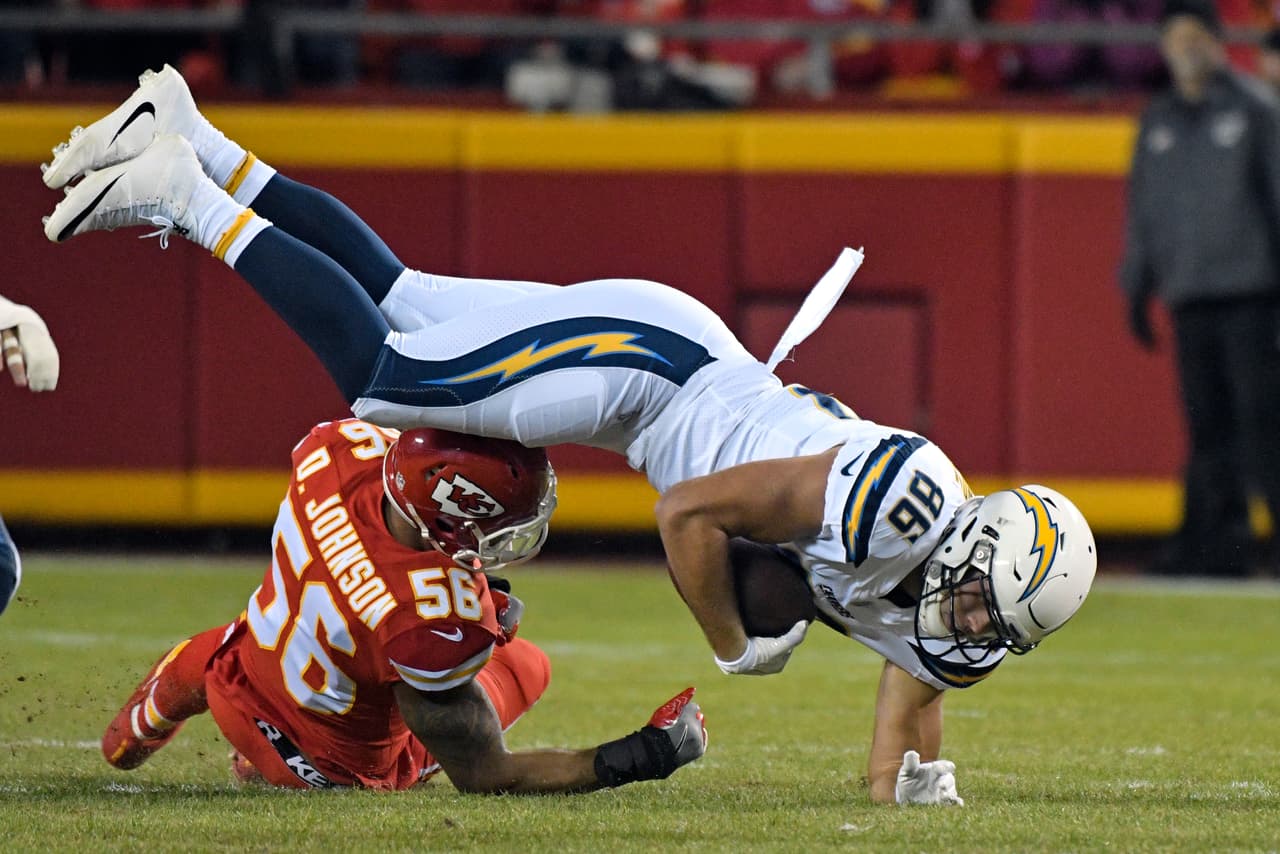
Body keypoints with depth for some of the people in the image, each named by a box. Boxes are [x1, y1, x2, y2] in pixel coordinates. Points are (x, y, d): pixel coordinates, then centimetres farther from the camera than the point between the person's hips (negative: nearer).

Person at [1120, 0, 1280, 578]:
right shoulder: (1158, 122, 17)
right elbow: (1143, 211, 21)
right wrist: (1137, 287, 16)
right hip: (1188, 295, 5)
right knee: (1208, 424, 2)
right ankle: (1218, 538, 3)